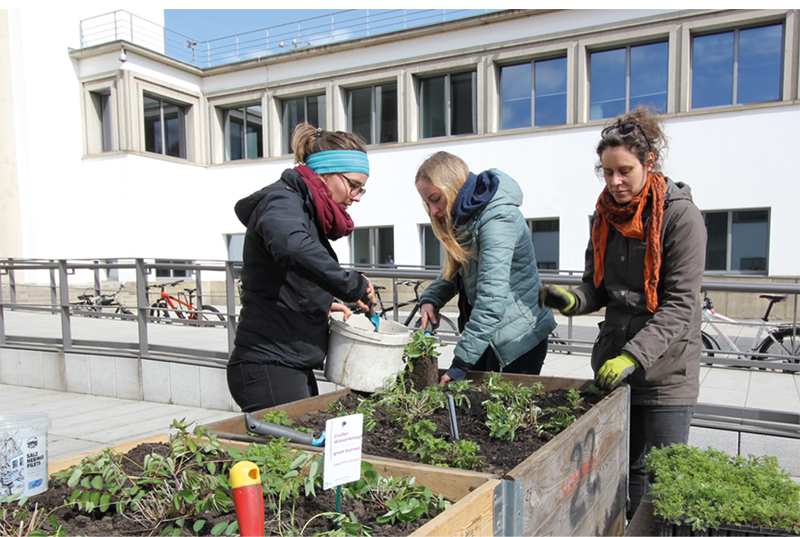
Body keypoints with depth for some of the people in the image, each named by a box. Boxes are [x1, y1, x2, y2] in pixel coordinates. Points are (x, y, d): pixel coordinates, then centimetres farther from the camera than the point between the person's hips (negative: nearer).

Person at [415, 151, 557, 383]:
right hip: (489, 335, 8)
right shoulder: (465, 217, 6)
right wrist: (431, 299, -6)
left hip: (520, 337, -8)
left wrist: (461, 362, -31)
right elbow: (454, 272, 14)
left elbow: (492, 298, -30)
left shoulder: (497, 218, -22)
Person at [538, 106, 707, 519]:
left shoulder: (680, 215, -11)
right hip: (612, 365, 5)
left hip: (665, 372, -5)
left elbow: (680, 304, -16)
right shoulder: (605, 215, 6)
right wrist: (573, 300, -12)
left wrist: (634, 356, -26)